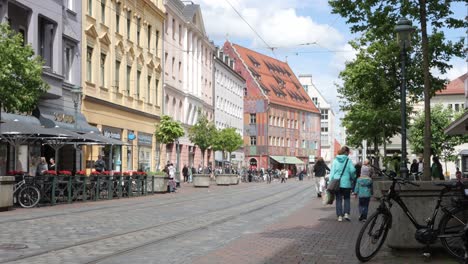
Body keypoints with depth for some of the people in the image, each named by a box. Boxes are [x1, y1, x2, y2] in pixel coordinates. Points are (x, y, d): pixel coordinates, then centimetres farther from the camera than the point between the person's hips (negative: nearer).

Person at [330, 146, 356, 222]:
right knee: (346, 199, 14)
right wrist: (353, 178, 7)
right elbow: (352, 170, -12)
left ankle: (340, 216, 5)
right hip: (346, 183, -1)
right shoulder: (348, 160, -4)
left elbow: (332, 172, 0)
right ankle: (346, 213, 0)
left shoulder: (335, 160, 1)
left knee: (338, 199, 8)